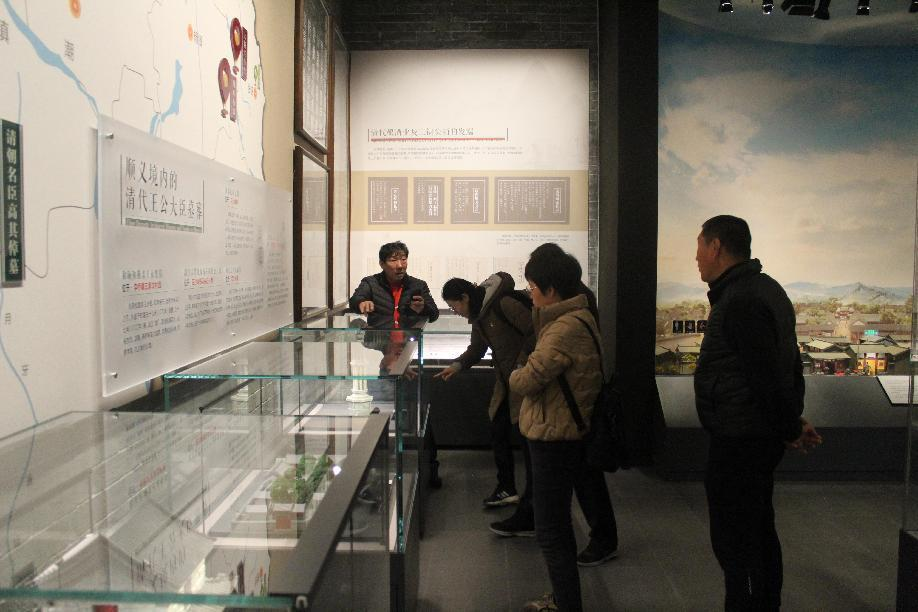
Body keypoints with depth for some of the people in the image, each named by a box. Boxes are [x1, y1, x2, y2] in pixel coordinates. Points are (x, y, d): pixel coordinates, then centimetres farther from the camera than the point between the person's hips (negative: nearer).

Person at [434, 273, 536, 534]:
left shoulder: (503, 304, -19)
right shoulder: (479, 316, 11)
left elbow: (535, 332, -21)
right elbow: (476, 350, 24)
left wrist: (521, 366, -18)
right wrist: (457, 366, 10)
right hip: (505, 381, 10)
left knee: (528, 441, -8)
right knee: (498, 433, 18)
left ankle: (528, 517, -5)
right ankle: (506, 489, 38)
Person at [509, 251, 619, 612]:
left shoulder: (565, 328, -22)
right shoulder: (580, 318, 12)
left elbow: (527, 381, -22)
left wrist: (515, 375, -2)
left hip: (554, 437, -11)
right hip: (573, 431, 11)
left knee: (551, 531, -1)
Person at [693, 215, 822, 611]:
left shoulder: (740, 302, -22)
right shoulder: (765, 289, 12)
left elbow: (768, 375, -23)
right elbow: (789, 365, 16)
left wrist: (790, 428, -11)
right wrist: (793, 419, 13)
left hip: (738, 441, -11)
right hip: (761, 436, 11)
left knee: (734, 541, -2)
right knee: (759, 532, 22)